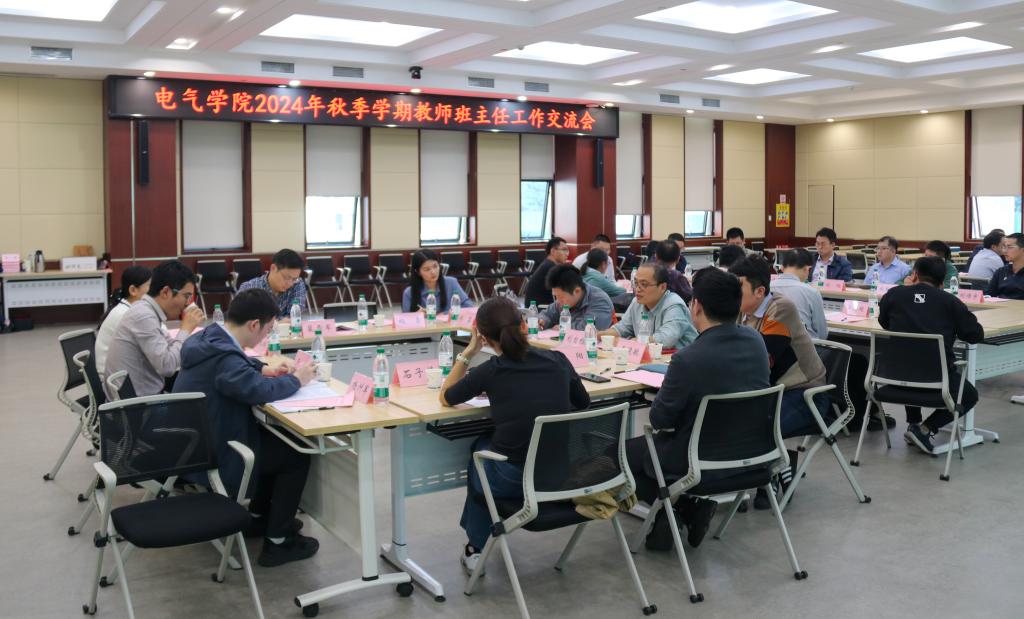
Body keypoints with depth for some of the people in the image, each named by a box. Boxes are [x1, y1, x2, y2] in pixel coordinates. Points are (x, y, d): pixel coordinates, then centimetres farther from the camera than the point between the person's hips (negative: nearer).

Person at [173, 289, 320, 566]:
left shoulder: (208, 337, 1)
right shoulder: (222, 356, -30)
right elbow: (261, 390, -38)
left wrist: (265, 368, 6)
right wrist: (296, 379, -19)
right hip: (212, 458, -10)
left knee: (273, 436, 23)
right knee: (297, 454, 1)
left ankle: (258, 516, 33)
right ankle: (277, 542, 8)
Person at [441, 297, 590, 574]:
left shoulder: (490, 371, -8)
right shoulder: (557, 360, 0)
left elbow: (445, 397, 9)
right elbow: (583, 403, 17)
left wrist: (469, 351, 9)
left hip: (514, 481, -3)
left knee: (480, 447, 31)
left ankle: (475, 549, 37)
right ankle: (477, 543, 48)